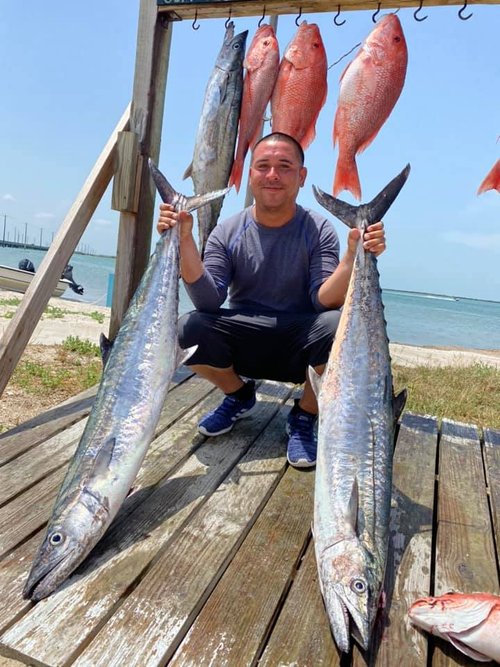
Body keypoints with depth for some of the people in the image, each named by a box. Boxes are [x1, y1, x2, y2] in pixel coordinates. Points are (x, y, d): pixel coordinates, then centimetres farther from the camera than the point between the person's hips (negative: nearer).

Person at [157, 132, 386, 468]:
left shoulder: (319, 230, -7)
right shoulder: (227, 232, -4)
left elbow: (324, 302, -18)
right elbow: (209, 302, -15)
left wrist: (353, 256, -35)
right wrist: (184, 240, -26)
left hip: (299, 347, -1)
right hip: (242, 346, 2)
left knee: (341, 326, -33)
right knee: (187, 329, -26)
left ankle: (305, 415, -1)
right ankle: (240, 396, 8)